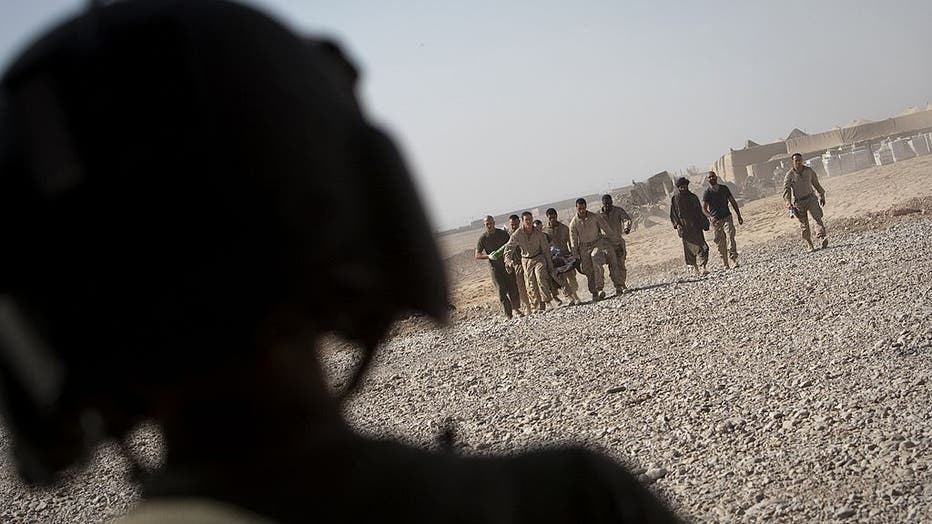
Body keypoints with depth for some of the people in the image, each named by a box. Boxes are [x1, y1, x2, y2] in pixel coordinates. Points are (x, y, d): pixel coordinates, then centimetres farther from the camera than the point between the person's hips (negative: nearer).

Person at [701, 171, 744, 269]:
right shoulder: (707, 193, -3)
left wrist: (739, 216, 12)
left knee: (730, 238, -16)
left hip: (727, 217, 1)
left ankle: (734, 260, -20)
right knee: (720, 243, 0)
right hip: (715, 220, -1)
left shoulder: (724, 188, 5)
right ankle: (725, 264, 7)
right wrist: (710, 217, -28)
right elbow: (704, 208, -9)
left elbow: (733, 202, 13)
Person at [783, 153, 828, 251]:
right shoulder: (790, 175, -5)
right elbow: (786, 190, -10)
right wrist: (788, 203, -23)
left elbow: (816, 183, 16)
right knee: (804, 224, 3)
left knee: (817, 217, -18)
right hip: (798, 202, -1)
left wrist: (822, 195, 21)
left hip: (810, 198, 1)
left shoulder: (809, 170, 3)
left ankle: (822, 238, -29)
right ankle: (810, 245, 13)